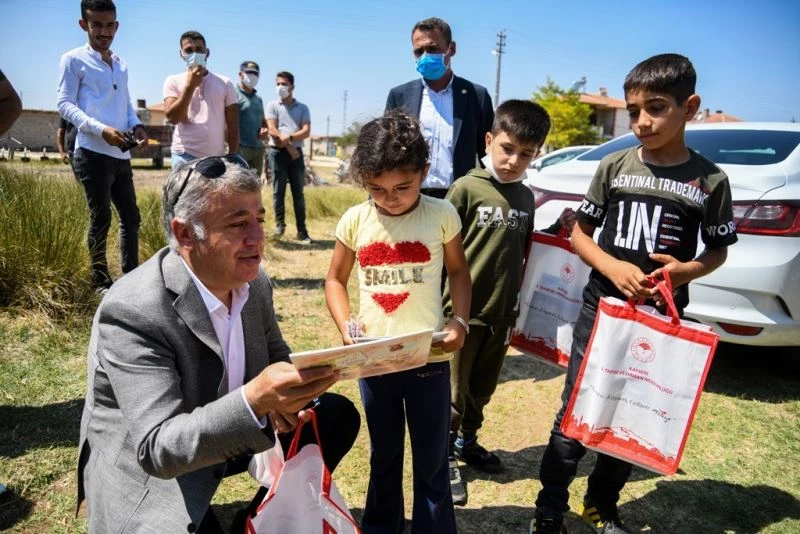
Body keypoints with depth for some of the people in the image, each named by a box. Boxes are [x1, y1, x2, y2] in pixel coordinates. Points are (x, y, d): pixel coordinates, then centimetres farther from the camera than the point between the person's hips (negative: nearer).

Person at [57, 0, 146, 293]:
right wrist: (100, 129, -22)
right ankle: (101, 283, 10)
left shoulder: (121, 65, 18)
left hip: (121, 155, 7)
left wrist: (135, 125, 1)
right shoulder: (74, 60, -1)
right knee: (101, 219, -2)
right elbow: (64, 104, -7)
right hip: (93, 154, -6)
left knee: (131, 216, 8)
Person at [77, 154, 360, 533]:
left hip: (229, 435, 7)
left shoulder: (254, 283, -9)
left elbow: (276, 357, 8)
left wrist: (279, 398, -16)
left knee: (338, 416, -1)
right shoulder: (131, 312, -29)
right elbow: (158, 448, -32)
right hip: (147, 472, -6)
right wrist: (255, 400, -48)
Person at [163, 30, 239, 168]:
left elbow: (233, 125, 6)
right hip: (185, 156, -2)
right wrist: (190, 85, -11)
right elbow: (172, 117, -7)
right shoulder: (174, 81, 5)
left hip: (216, 157, 2)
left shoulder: (224, 83, 8)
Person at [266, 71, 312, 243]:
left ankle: (302, 231, 1)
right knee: (278, 191, 1)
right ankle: (279, 223, 16)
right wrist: (288, 147, -10)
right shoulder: (272, 105, 7)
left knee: (298, 193, 1)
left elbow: (306, 131, -2)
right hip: (278, 152, -1)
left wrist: (289, 137, -18)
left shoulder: (302, 108, 11)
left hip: (296, 152, 1)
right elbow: (272, 131, -4)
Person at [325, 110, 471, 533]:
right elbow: (336, 279, 7)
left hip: (430, 357, -2)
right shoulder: (355, 220, -5)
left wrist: (459, 321, -10)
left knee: (431, 459, 14)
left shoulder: (442, 215, -8)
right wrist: (345, 326, -10)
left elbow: (458, 271, 5)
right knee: (383, 455, 21)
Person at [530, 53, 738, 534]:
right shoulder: (615, 166, -2)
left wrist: (688, 270, -15)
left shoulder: (710, 180, -3)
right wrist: (613, 267, -16)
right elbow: (580, 233, 2)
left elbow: (719, 250, 7)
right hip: (602, 308, 0)